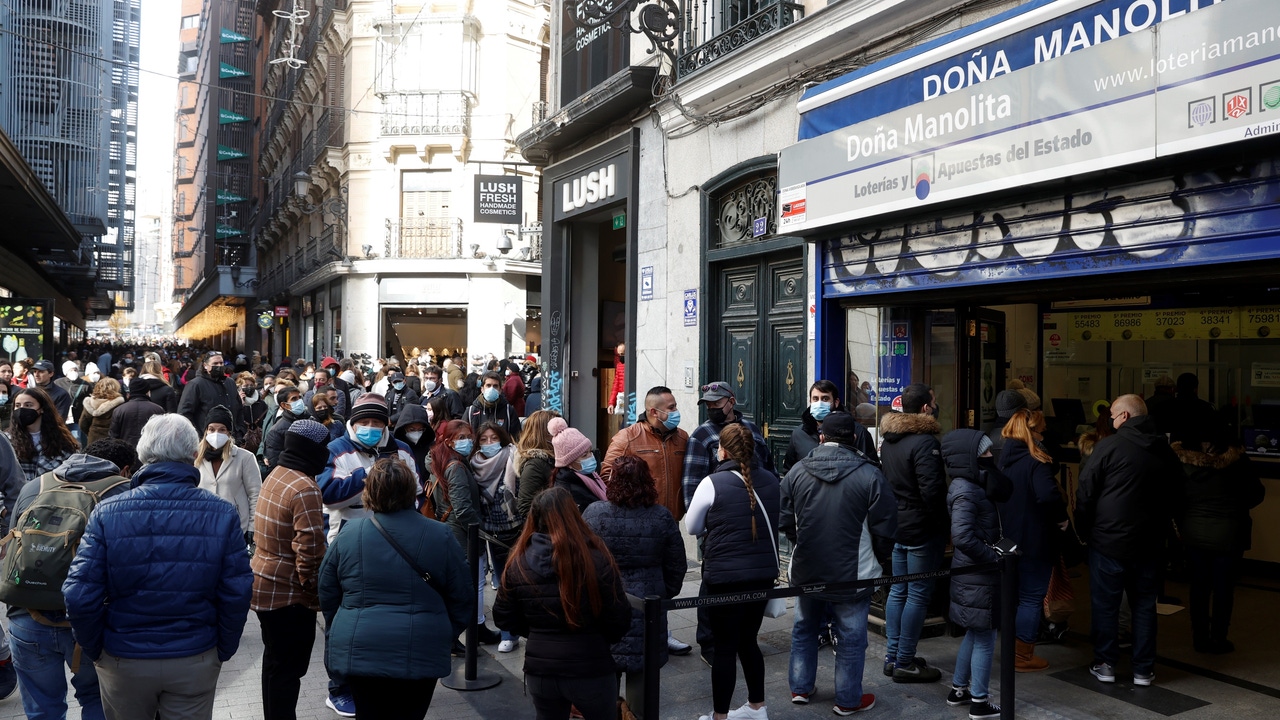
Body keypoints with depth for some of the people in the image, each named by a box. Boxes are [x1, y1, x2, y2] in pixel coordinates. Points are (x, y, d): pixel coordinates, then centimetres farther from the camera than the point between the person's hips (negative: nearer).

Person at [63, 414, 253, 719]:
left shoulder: (107, 513, -14)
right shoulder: (222, 514, -14)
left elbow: (79, 597, -14)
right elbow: (237, 594, -13)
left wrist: (95, 649, 4)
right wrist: (223, 651, 3)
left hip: (122, 661, 1)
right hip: (196, 660, 0)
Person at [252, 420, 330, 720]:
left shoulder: (276, 475, 7)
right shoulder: (305, 489, -22)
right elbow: (310, 549, -26)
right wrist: (314, 588, -11)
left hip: (265, 584, 10)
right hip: (289, 593, -9)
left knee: (275, 660, 21)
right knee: (288, 669, 2)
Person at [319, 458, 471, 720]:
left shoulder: (347, 536, -2)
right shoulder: (440, 537, -6)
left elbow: (327, 595, 6)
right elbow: (461, 598, 0)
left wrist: (341, 634, 21)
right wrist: (446, 637, 15)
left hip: (358, 653, 2)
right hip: (420, 656, -1)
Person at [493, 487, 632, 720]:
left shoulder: (518, 563, -7)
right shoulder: (596, 559, -17)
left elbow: (504, 618, 3)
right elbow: (619, 621, -11)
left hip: (539, 670, 3)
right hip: (590, 670, -3)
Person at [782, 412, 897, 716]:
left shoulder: (797, 471, -4)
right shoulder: (870, 475, -14)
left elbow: (784, 521, 2)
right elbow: (885, 528, -8)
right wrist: (881, 560, 10)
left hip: (806, 571, 4)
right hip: (853, 574, -3)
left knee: (804, 630, 21)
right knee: (850, 638, 10)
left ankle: (800, 688, 31)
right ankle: (848, 699, 21)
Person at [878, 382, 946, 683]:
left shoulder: (888, 439, 9)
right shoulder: (924, 441, -19)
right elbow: (932, 489, -22)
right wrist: (945, 522, -10)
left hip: (896, 525, 9)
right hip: (923, 529, -9)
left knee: (898, 590, 15)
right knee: (918, 595, 0)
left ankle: (892, 657, 22)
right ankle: (904, 663, 6)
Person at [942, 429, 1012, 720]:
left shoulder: (973, 485, 10)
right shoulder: (965, 491, -21)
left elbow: (1004, 491, 3)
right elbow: (963, 537, -28)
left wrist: (988, 468, -7)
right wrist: (993, 557, -18)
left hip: (977, 573, 10)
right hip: (977, 576, -10)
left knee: (974, 634, 20)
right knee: (984, 639, 2)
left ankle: (958, 690, 31)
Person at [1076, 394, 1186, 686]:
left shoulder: (1109, 446, -11)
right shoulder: (1166, 451, 5)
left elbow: (1085, 492, -11)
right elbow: (1176, 496, 14)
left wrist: (1084, 531, 1)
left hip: (1108, 540, -4)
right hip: (1149, 542, 4)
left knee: (1105, 604, 7)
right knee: (1144, 605, 12)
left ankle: (1105, 665, 13)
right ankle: (1143, 670, 17)